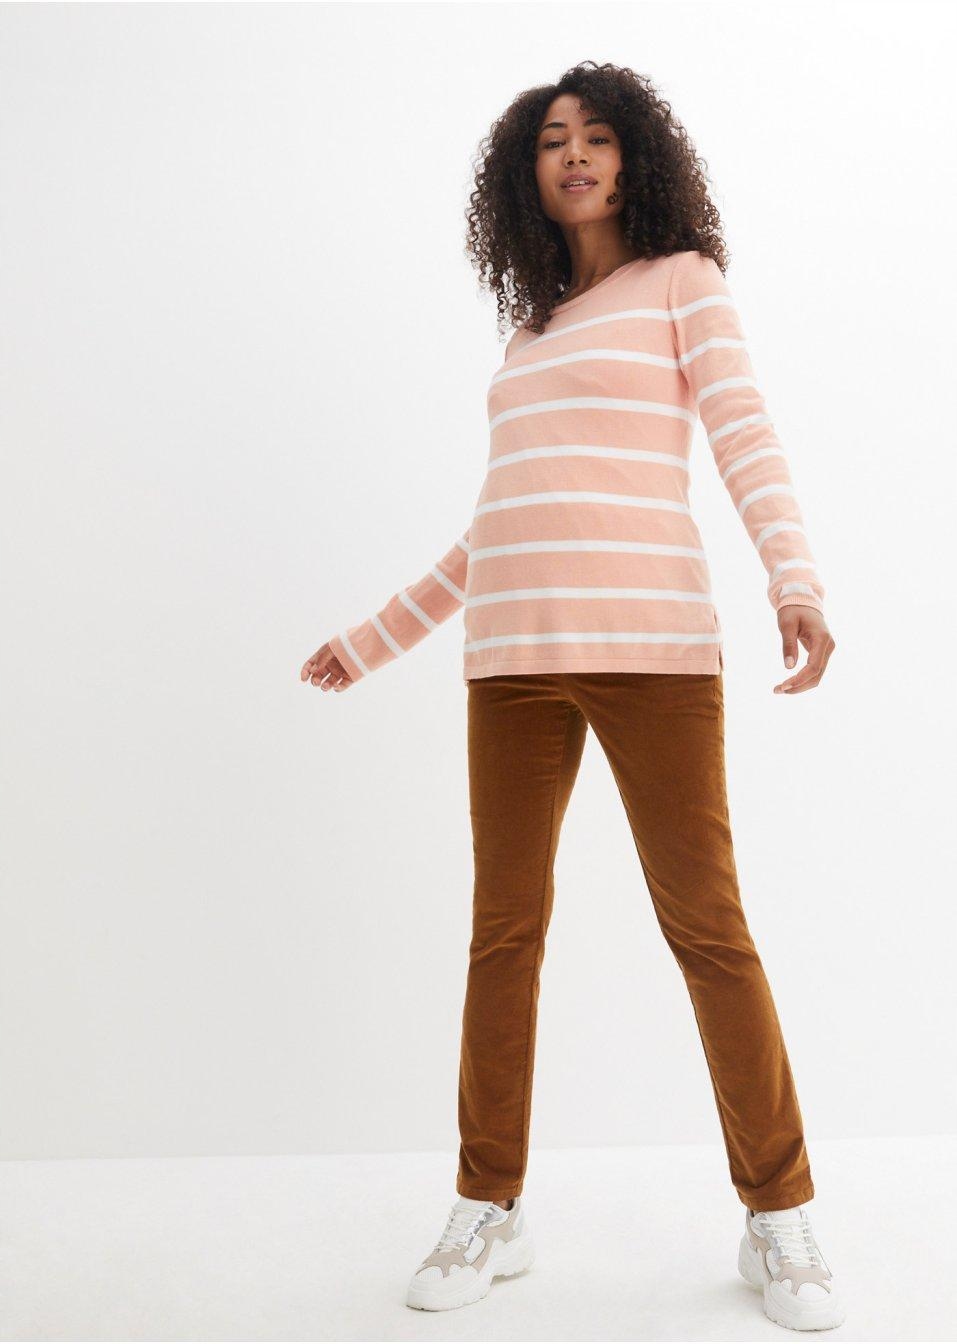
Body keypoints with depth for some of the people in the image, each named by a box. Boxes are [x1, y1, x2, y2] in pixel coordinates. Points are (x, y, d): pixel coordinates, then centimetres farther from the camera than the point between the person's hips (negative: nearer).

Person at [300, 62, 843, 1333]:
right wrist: (374, 641, 25)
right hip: (515, 653, 5)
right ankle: (490, 1211, 16)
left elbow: (749, 439, -6)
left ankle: (779, 1220, 9)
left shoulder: (683, 278, 11)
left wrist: (796, 578, -24)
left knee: (707, 925, -4)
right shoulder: (534, 332, 24)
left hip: (647, 637, -5)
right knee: (504, 931, 4)